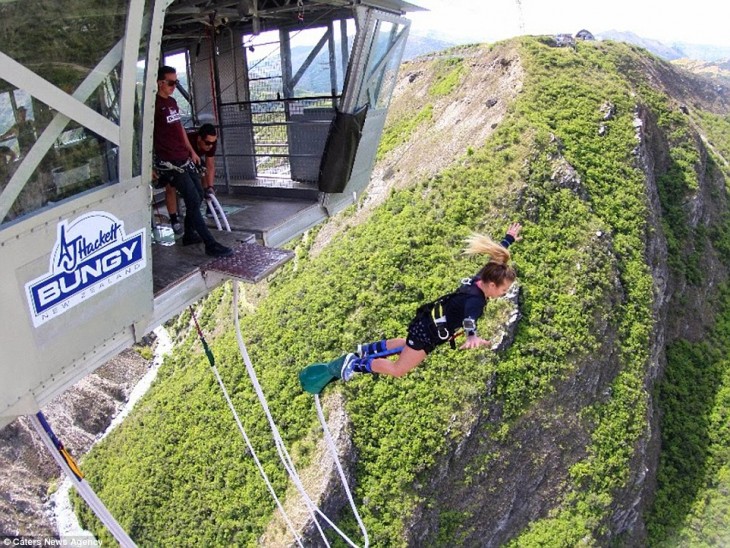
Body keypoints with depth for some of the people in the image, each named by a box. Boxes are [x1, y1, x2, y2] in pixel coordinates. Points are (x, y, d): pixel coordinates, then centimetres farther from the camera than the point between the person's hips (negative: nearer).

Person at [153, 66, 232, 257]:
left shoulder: (172, 102, 14)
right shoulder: (155, 104, -12)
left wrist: (191, 150, 23)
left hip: (185, 159, 9)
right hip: (169, 162, -9)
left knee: (198, 195, 14)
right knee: (193, 201, -10)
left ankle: (189, 235, 28)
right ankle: (210, 244, -7)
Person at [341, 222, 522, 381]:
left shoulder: (479, 279, -10)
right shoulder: (475, 300, -34)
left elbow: (495, 257, 9)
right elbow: (470, 318, -58)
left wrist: (509, 238, 25)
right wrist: (472, 336, -79)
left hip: (427, 322, 9)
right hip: (427, 332, -9)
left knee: (409, 345, 37)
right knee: (398, 370, 4)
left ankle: (368, 349, 43)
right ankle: (355, 364, 12)